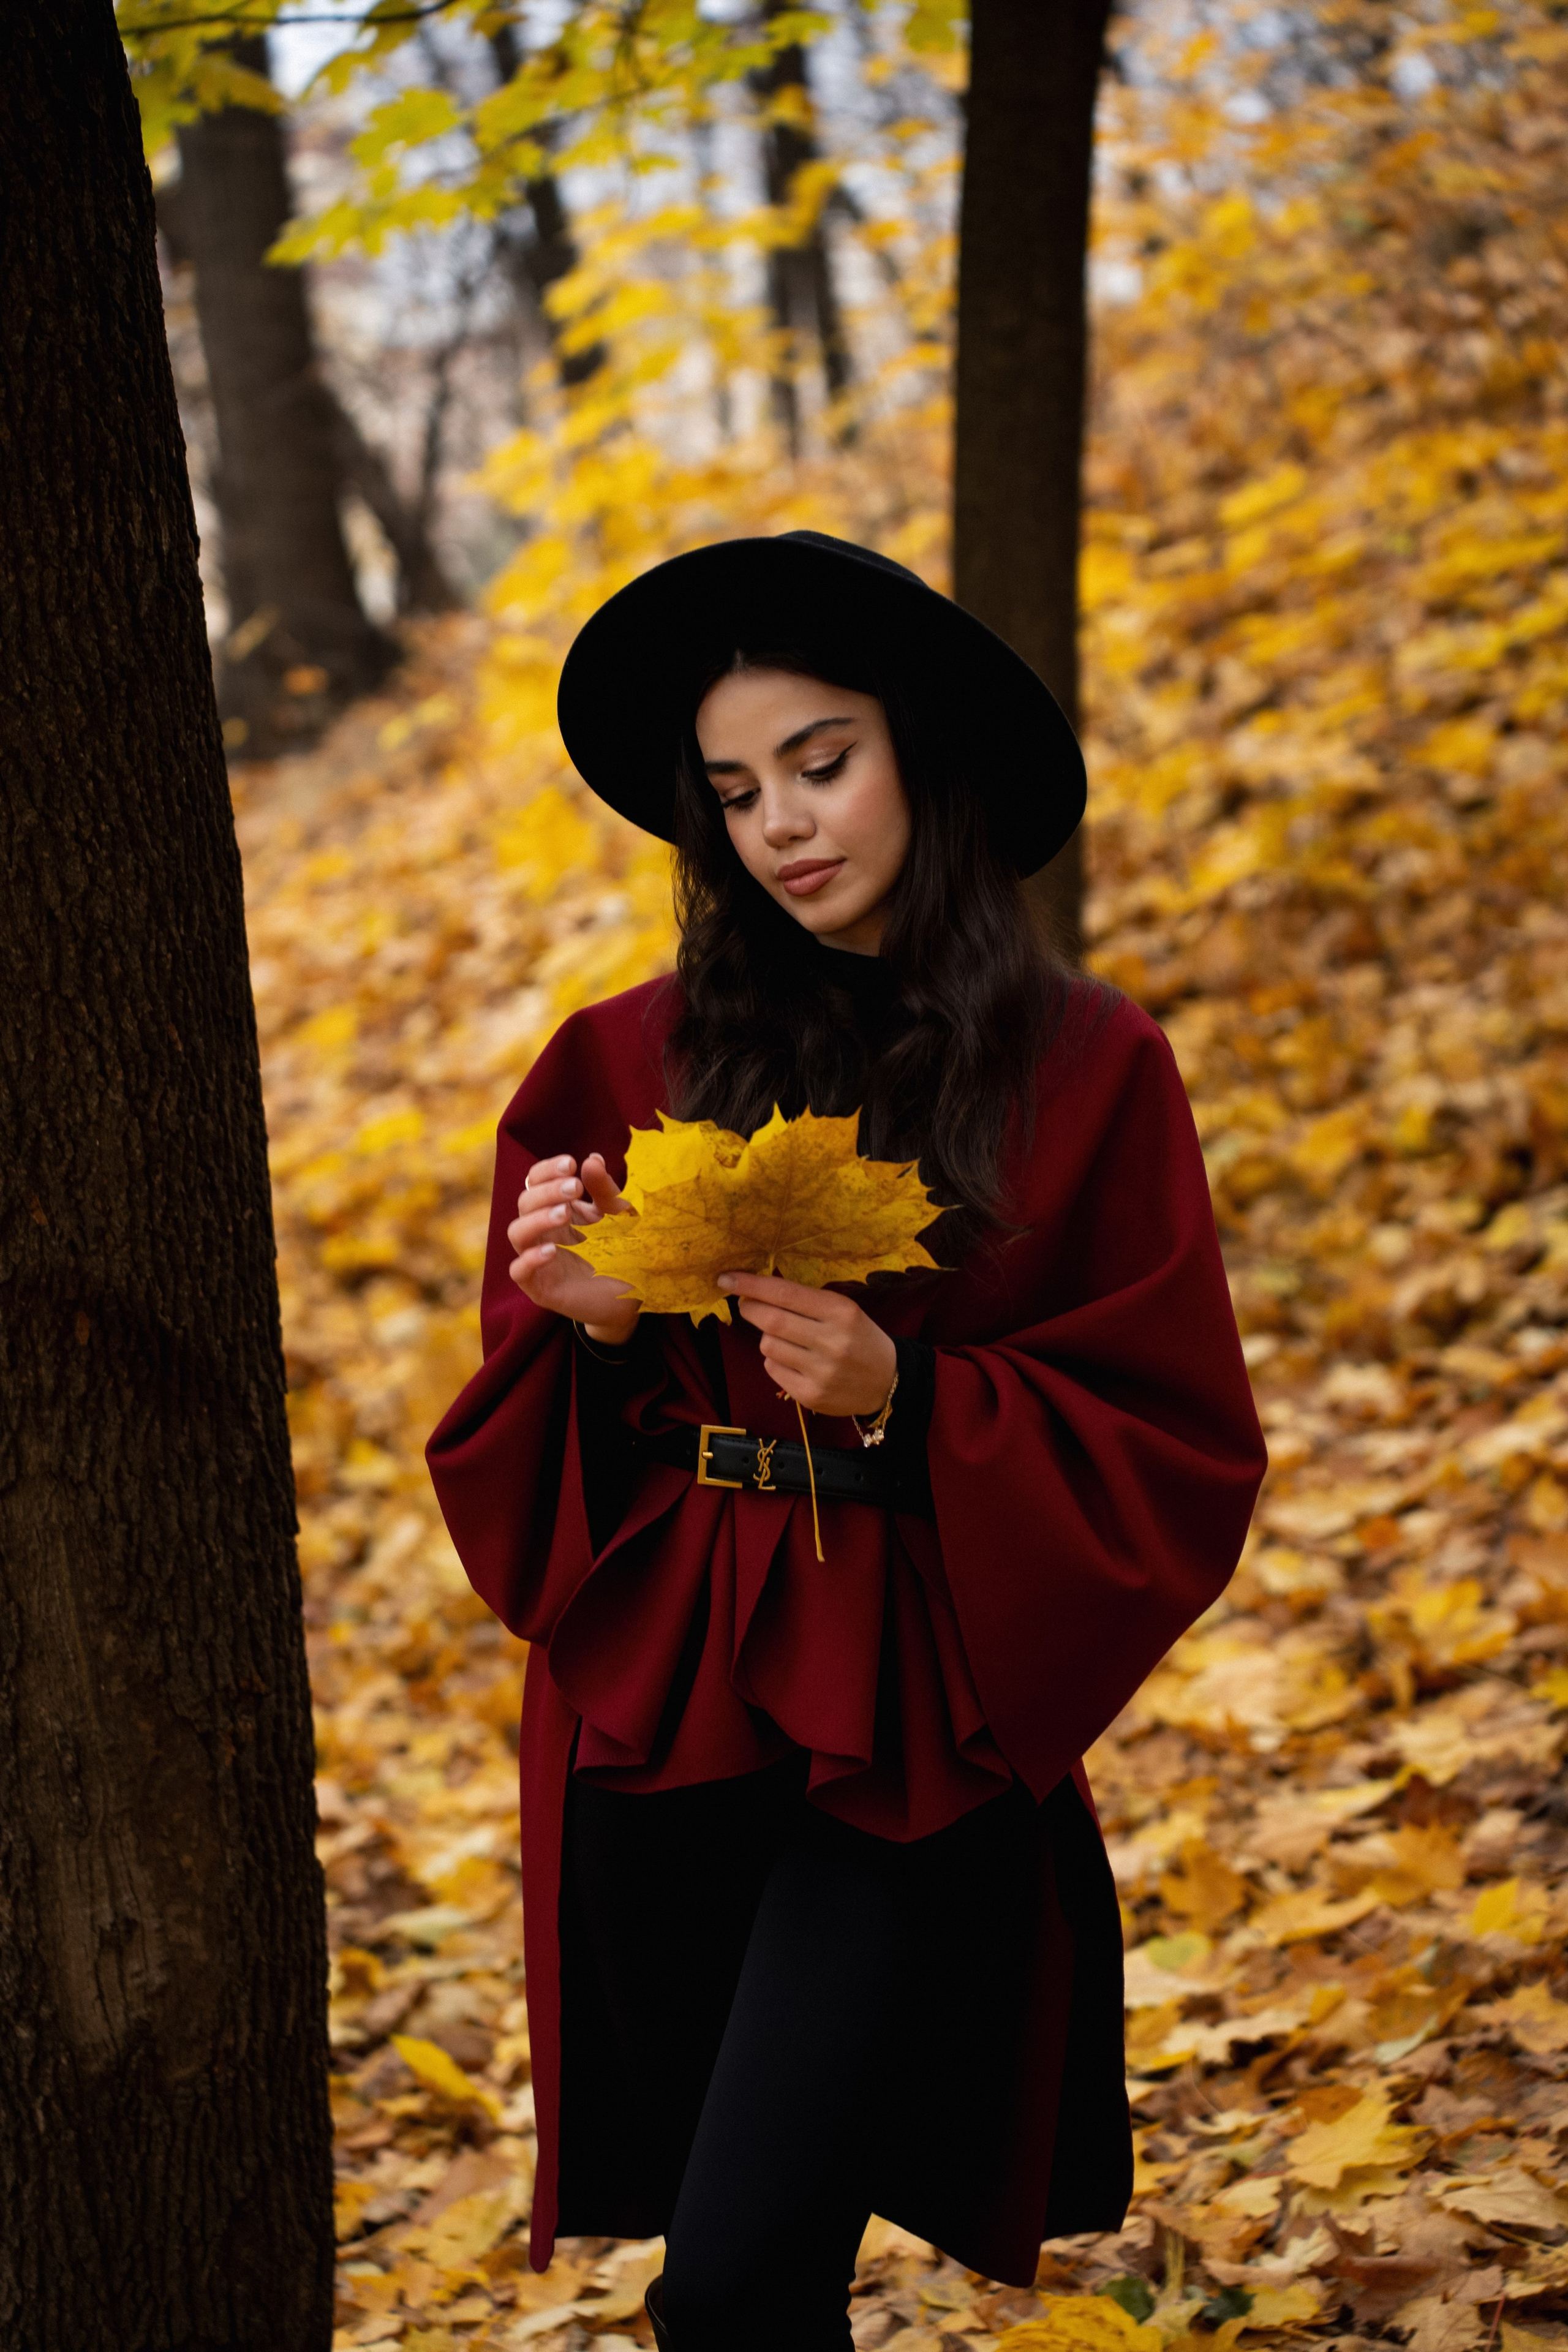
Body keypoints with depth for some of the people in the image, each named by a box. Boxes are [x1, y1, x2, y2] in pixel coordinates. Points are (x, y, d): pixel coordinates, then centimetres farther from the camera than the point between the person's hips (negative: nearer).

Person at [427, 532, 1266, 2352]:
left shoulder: (1086, 1073, -3)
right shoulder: (630, 1067, 4)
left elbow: (1178, 1456, -3)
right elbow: (526, 1442, 10)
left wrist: (905, 1399, -16)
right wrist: (590, 1329, -11)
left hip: (915, 1741, -3)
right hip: (654, 1725, 3)